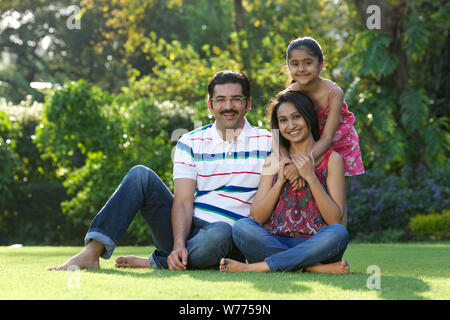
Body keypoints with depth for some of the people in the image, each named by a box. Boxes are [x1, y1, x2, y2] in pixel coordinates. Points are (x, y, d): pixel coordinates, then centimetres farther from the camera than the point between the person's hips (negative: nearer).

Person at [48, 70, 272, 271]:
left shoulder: (266, 143, 4)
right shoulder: (190, 143, 7)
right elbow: (182, 201, -4)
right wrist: (179, 245, -21)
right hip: (184, 228, 2)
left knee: (220, 233, -39)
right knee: (140, 175, -16)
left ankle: (152, 263, -20)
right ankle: (92, 253, -25)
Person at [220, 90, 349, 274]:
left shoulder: (331, 159, 7)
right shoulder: (274, 161, 16)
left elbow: (336, 220, -3)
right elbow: (256, 217, 8)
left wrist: (311, 177, -9)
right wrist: (280, 181, -4)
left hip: (314, 244, -1)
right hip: (274, 243, 2)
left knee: (338, 233, -34)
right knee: (242, 227, -28)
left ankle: (257, 267, -31)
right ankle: (316, 267, -28)